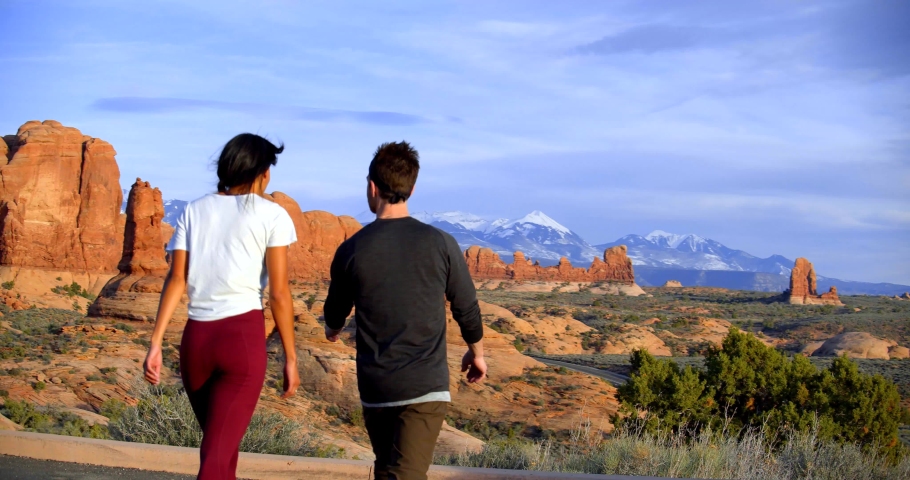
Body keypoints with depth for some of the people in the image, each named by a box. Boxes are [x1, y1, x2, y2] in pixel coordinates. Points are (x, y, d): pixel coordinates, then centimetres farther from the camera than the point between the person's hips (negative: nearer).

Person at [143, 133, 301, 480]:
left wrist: (155, 344, -1)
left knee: (221, 443, 22)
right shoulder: (271, 214, 1)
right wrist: (290, 357, 1)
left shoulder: (194, 211, 11)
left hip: (196, 336, 5)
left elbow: (176, 279, 2)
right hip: (244, 336, -5)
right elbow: (279, 292, -5)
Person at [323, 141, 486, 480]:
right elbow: (466, 308, 6)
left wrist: (332, 330, 39)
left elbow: (335, 313, 14)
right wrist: (476, 353, 25)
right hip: (426, 386, -2)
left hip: (374, 388, 2)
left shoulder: (351, 251, -3)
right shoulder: (440, 244, -6)